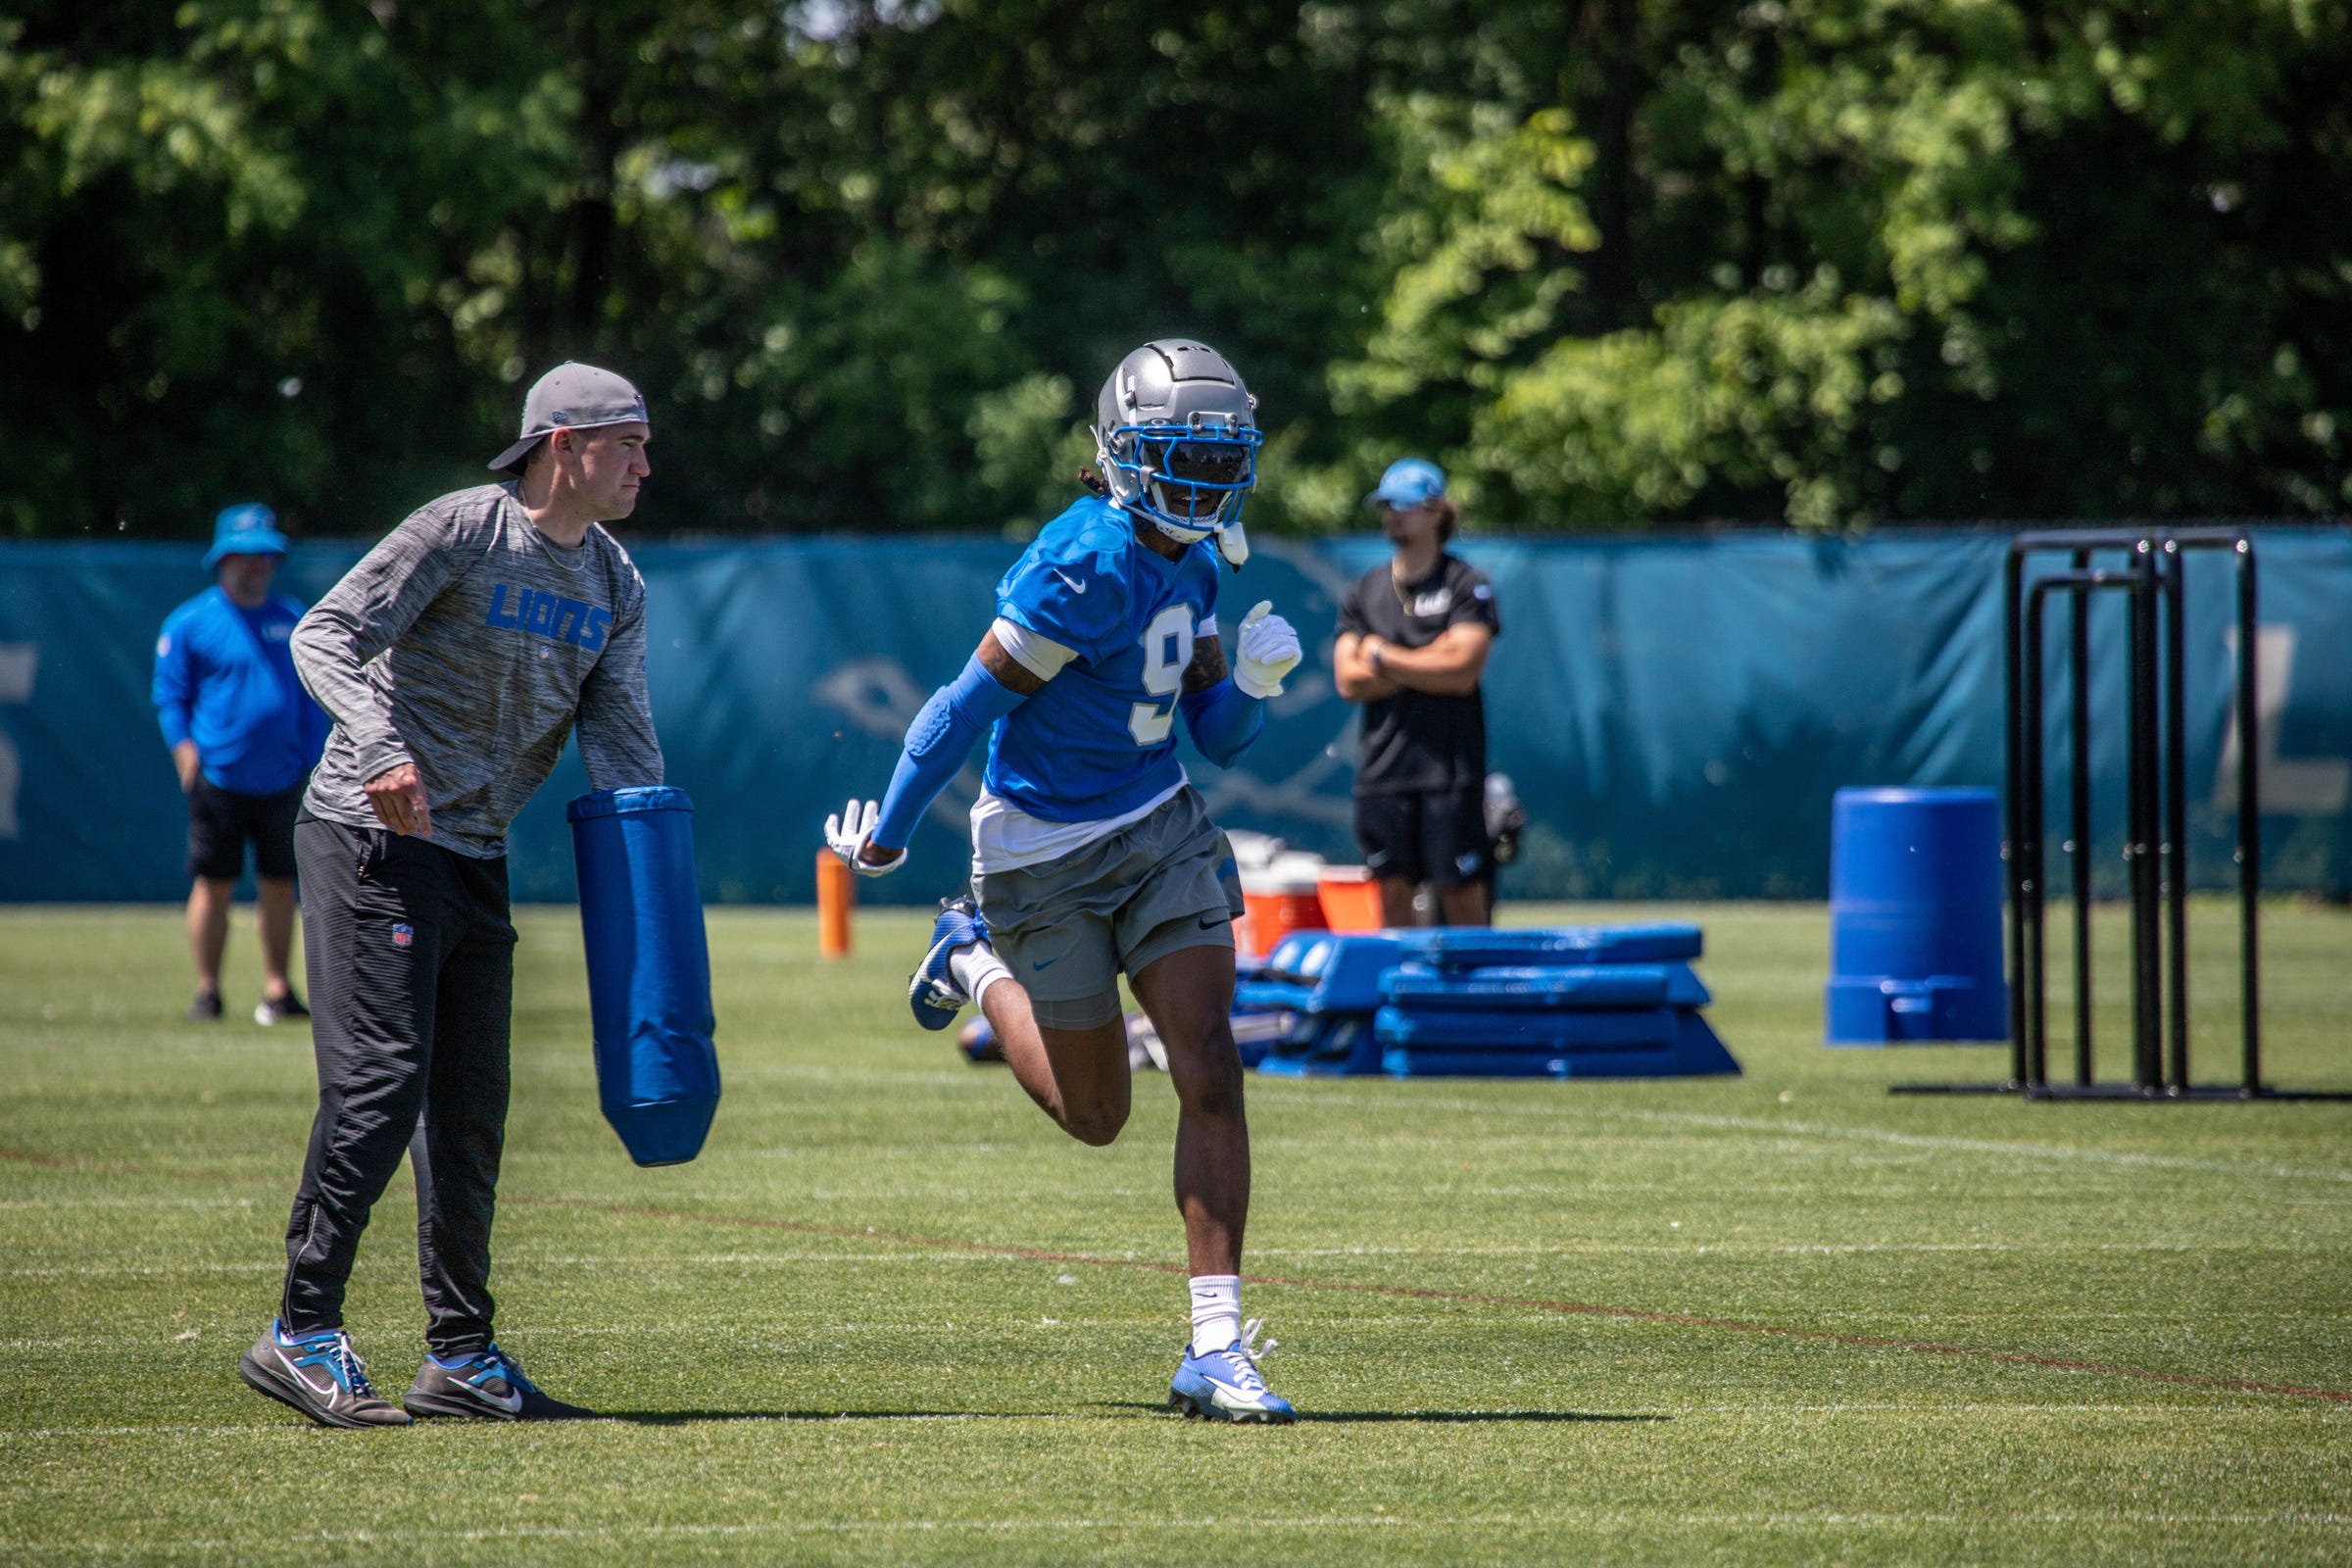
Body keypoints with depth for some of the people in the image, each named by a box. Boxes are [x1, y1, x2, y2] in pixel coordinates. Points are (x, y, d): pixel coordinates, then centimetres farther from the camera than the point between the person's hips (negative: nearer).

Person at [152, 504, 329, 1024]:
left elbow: (310, 697, 17)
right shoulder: (189, 623, 1)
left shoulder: (293, 620, 12)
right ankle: (206, 990, 7)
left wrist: (315, 763, 11)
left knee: (279, 884, 6)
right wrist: (183, 746, -12)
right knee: (214, 885, -1)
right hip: (218, 780, -3)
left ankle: (277, 989, 13)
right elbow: (169, 695, 3)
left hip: (281, 781, 3)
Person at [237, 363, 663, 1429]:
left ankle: (459, 1356, 14)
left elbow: (618, 736, 6)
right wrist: (384, 749, -33)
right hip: (373, 837, -8)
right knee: (381, 1081, -15)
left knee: (472, 1103, 8)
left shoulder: (615, 586, 11)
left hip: (479, 858, 8)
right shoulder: (463, 532, -11)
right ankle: (302, 1333, -12)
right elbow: (325, 636, -16)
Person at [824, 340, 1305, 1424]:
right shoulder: (1089, 567, -24)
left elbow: (1214, 735, 9)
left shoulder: (1193, 561, 2)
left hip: (1161, 830, 6)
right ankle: (979, 962, 39)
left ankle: (1216, 1348, -8)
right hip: (1049, 855, -6)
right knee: (1096, 1115, 10)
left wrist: (1253, 682, -13)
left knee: (1209, 1072, -9)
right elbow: (968, 709, -18)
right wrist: (887, 837, -10)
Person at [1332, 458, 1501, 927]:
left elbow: (1462, 672, -11)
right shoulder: (1364, 592, 13)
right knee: (1393, 897, 5)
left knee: (1463, 900, -5)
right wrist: (1427, 664, -6)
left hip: (1450, 770, -4)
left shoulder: (1467, 585, 1)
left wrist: (1383, 656, -3)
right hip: (1383, 769, 4)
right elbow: (1349, 680, 3)